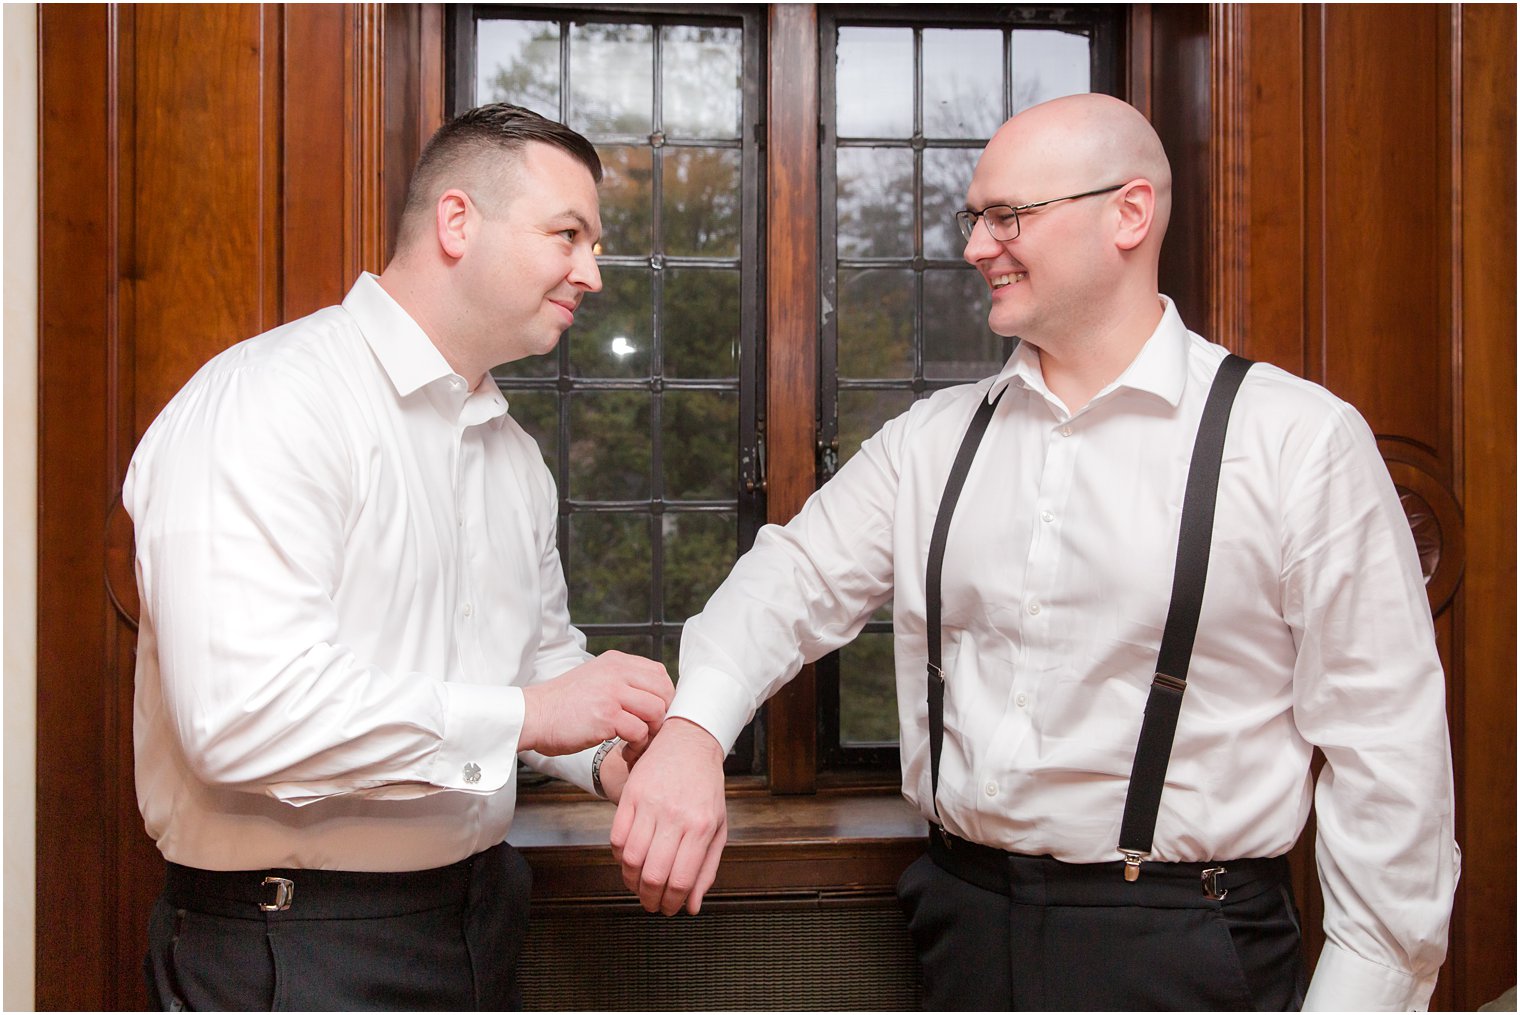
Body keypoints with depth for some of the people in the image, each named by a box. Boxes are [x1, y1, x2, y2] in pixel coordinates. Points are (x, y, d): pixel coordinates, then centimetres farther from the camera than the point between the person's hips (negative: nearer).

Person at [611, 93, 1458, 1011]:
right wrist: (694, 726, -19)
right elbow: (800, 577, 1)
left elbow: (1385, 744, -9)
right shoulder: (933, 438, 6)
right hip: (963, 923, 5)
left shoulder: (1298, 439, -9)